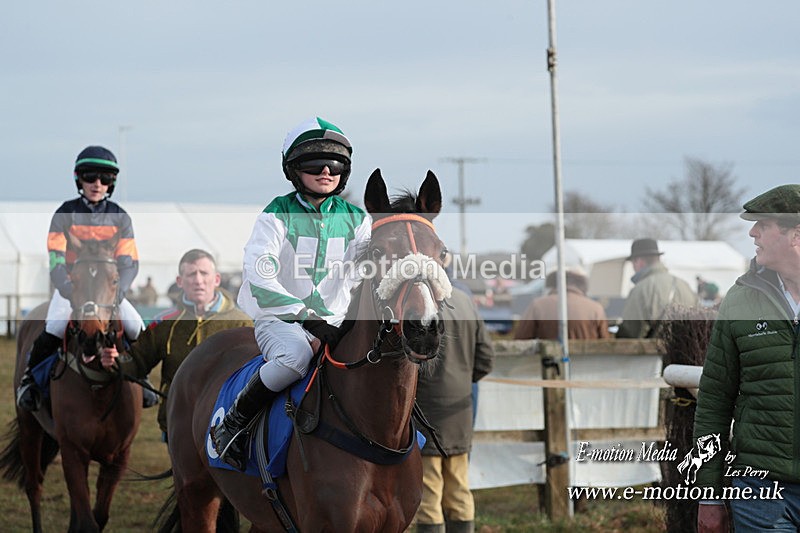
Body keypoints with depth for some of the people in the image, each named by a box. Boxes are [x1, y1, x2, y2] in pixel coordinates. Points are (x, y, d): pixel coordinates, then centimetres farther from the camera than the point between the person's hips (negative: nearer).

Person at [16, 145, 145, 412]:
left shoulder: (120, 217, 0)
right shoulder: (65, 214, -6)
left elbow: (129, 261, -7)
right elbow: (55, 260, -14)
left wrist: (119, 288, -26)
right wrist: (67, 288, -32)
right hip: (71, 286, -2)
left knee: (138, 330, -13)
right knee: (52, 332, -25)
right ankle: (28, 377, -4)